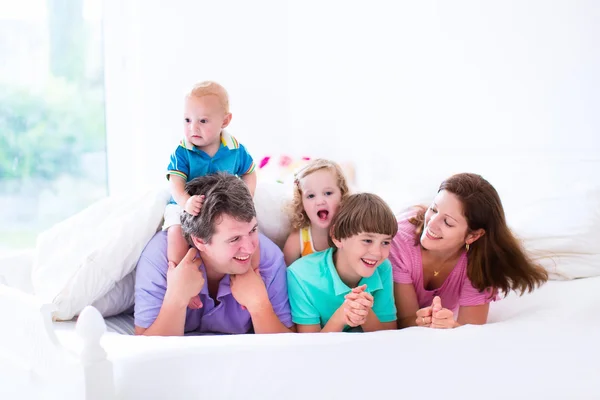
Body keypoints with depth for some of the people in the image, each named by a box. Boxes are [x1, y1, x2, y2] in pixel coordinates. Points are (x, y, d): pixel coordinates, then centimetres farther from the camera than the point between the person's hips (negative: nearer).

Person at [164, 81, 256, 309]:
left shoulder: (235, 149, -5)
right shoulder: (182, 152, -13)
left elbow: (249, 174, 10)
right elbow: (176, 182, -23)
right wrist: (185, 202, -45)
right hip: (185, 208, -1)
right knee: (177, 233, -31)